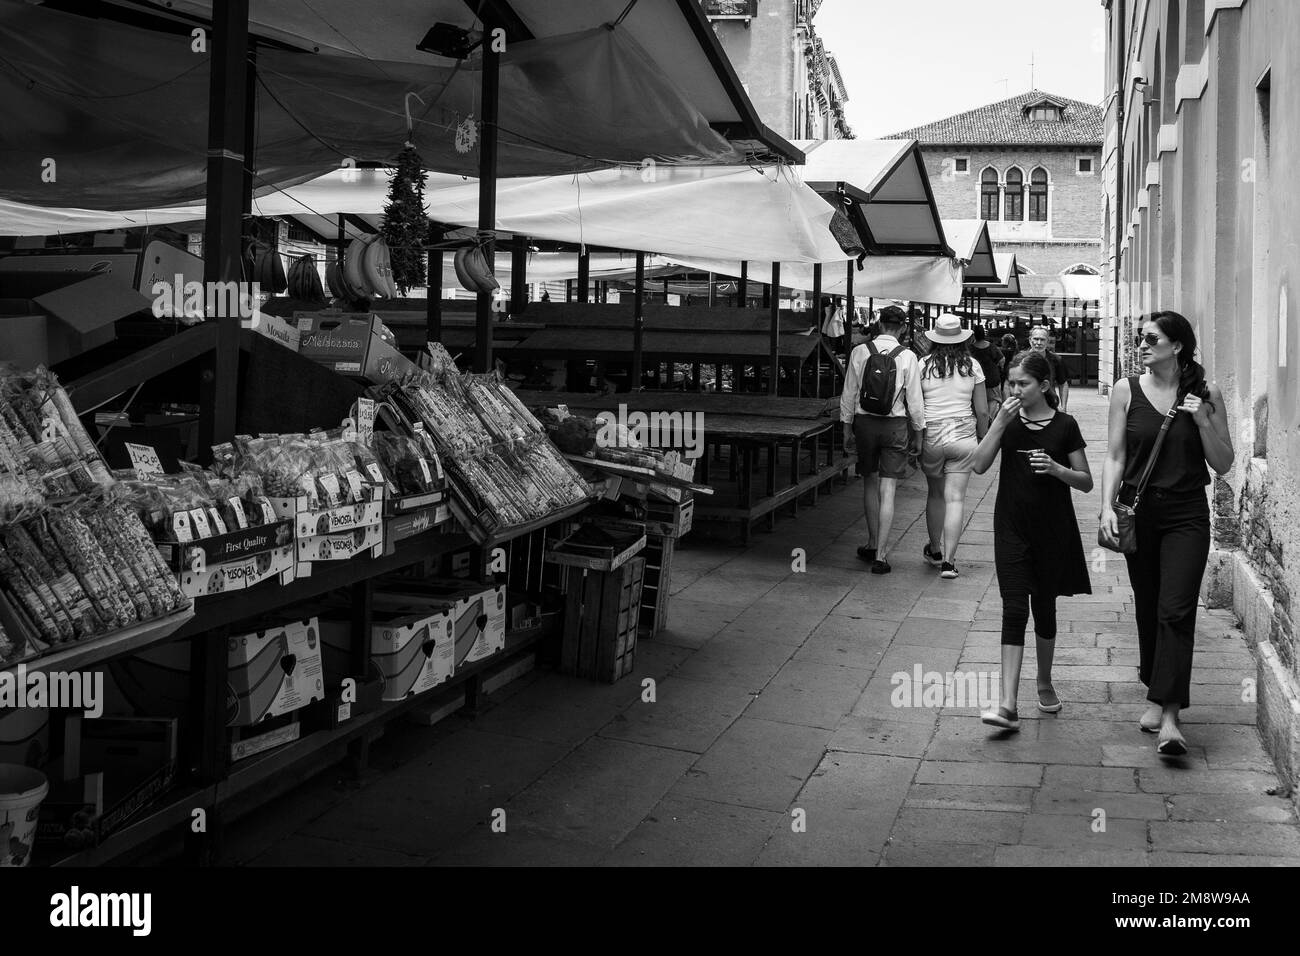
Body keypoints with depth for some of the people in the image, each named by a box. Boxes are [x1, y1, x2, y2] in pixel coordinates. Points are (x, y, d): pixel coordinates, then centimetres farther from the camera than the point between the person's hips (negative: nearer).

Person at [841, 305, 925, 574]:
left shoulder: (859, 352, -2)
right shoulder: (907, 357, -7)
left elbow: (848, 394, 2)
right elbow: (915, 400, -3)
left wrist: (847, 429, 12)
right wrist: (918, 435, 8)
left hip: (864, 421, 2)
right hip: (895, 424, -2)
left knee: (870, 483, 18)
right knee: (887, 490, 0)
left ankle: (873, 544, 28)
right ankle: (880, 555, -2)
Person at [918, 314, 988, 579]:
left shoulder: (924, 365, -3)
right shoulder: (972, 366, -1)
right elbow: (982, 411, 1)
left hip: (931, 435, 0)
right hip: (963, 436, 0)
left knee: (935, 494, 17)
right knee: (956, 498, 1)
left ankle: (935, 550, 32)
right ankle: (949, 560, -3)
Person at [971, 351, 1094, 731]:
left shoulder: (1064, 426, -3)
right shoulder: (1006, 418, 2)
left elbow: (1086, 482, 2)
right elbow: (980, 466, -8)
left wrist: (1056, 468, -17)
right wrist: (1000, 422, -16)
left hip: (1052, 528, 0)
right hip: (1012, 526, 0)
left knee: (1044, 607, 12)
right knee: (1014, 610, -8)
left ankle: (1045, 683, 35)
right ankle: (1008, 705, -13)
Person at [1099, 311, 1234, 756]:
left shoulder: (1206, 394, -1)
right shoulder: (1127, 390, 2)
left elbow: (1223, 465, 3)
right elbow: (1115, 457, 4)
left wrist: (1203, 421, -12)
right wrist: (1107, 506, -9)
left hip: (1187, 517, -2)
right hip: (1139, 514, 2)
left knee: (1175, 611, -11)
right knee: (1148, 610, 11)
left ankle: (1169, 717, -13)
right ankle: (1157, 695, 28)